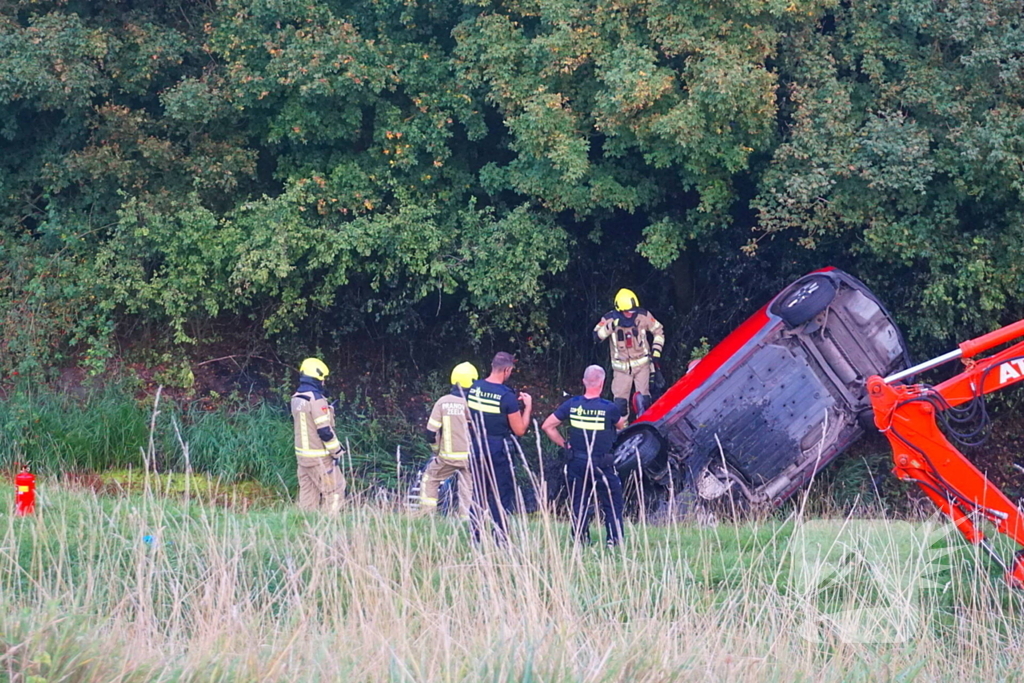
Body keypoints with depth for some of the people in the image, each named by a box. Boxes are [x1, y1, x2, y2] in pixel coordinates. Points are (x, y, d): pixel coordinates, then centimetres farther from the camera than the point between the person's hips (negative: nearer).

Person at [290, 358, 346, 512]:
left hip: (302, 454, 8)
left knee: (307, 494, 11)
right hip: (319, 457, -8)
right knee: (334, 490, -1)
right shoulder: (316, 399, -19)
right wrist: (336, 452, -10)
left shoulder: (296, 399, 8)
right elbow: (325, 431, -19)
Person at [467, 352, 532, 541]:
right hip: (499, 450, -6)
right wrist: (527, 406, 1)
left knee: (478, 494, 13)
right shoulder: (506, 396, -16)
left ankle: (475, 537, 14)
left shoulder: (474, 389, 2)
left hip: (477, 447, 6)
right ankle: (500, 539, -2)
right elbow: (520, 430, -12)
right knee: (502, 496, 1)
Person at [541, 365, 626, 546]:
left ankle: (579, 541, 13)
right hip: (601, 464, -3)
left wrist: (564, 444, 6)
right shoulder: (610, 408, -13)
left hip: (577, 463, 3)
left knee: (579, 505, 13)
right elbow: (620, 425, 8)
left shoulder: (571, 405, -5)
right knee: (612, 505, 10)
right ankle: (614, 540, 6)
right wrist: (623, 419, 31)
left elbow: (547, 426, -3)